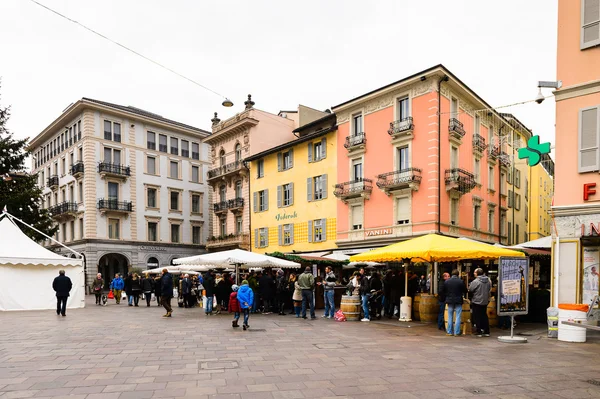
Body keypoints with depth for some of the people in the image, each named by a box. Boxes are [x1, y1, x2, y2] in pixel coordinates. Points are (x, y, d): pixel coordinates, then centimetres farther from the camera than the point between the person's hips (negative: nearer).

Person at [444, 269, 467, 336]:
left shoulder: (446, 281, -3)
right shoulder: (461, 281, -11)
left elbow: (444, 291, 4)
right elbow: (465, 291, -3)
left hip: (450, 301, 3)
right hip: (458, 301, -2)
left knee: (450, 317, 12)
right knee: (458, 317, 3)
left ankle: (449, 331, 15)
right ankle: (456, 332, 3)